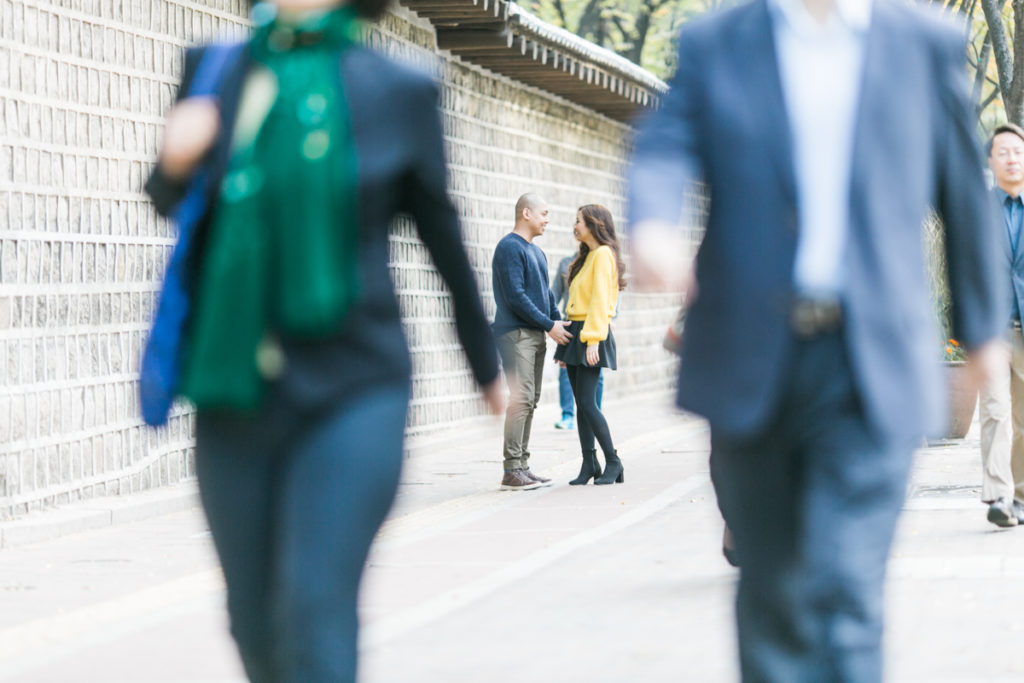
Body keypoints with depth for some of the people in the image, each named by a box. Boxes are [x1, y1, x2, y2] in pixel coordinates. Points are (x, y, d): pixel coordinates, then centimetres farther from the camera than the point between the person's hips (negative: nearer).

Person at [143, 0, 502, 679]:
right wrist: (175, 163, -6)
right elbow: (168, 205, 19)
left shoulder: (399, 92, -1)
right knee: (256, 625, 10)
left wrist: (486, 365, 22)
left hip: (349, 393, -3)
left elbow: (445, 239, 10)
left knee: (313, 617, -15)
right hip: (236, 397, 3)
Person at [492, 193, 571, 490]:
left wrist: (559, 323, 8)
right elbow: (515, 296, -16)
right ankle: (511, 471, -15)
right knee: (521, 399, -14)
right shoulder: (509, 248, -9)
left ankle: (522, 467, 9)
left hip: (536, 336, 9)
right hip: (515, 334, -9)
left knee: (530, 401, 7)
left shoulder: (536, 252, 21)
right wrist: (549, 325, -12)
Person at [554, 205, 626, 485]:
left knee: (587, 402, -11)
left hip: (591, 335, -9)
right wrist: (566, 346, 17)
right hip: (576, 332, 9)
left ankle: (613, 462, -3)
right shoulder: (587, 256, 20)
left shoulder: (603, 255, -9)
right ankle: (589, 465, 7)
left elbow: (600, 301, -17)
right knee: (582, 403, 6)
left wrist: (593, 339, -23)